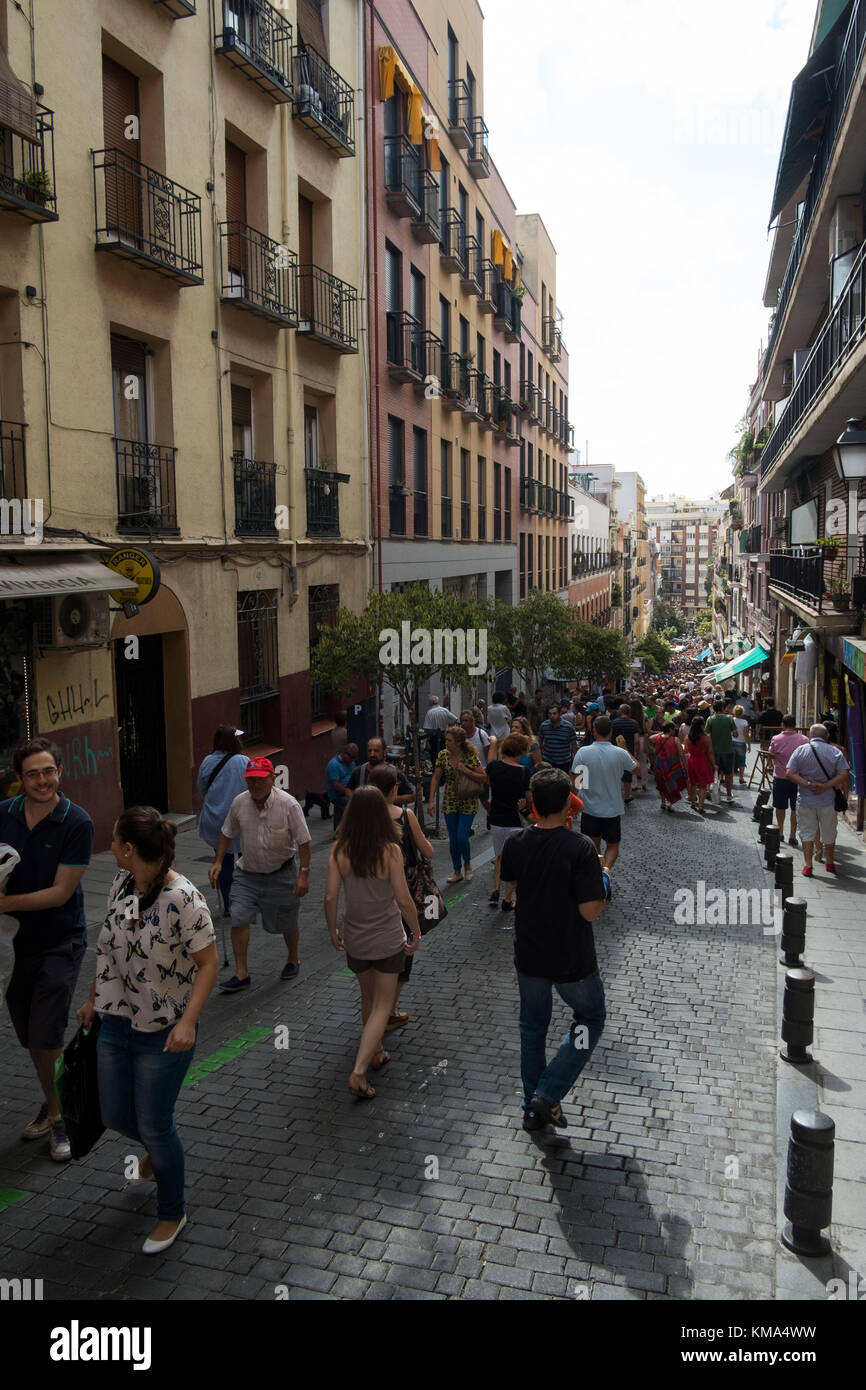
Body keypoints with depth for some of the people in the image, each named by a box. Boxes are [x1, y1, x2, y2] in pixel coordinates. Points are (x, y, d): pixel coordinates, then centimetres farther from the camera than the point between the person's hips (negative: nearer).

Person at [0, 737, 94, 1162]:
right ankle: (51, 1104, 38)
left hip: (59, 942, -5)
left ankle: (62, 1117, 14)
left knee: (47, 1037, -7)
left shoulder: (76, 823, -16)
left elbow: (61, 891, -16)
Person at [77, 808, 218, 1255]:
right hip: (115, 1025, 7)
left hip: (163, 1034, -7)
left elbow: (208, 963, -20)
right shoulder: (121, 884, -3)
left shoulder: (183, 899, -26)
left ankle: (172, 1214, 32)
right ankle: (157, 1148, 54)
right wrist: (93, 999, 18)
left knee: (155, 1127, 7)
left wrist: (187, 1022, -27)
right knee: (115, 1116, 20)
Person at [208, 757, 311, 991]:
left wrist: (303, 874, -15)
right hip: (247, 873, 3)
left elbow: (303, 842, -13)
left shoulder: (288, 804, -19)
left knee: (286, 923, 10)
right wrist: (217, 862, 1)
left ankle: (293, 960, 37)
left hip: (281, 874, -3)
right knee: (238, 919, -8)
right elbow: (227, 834, 8)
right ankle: (241, 974, 2)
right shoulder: (239, 802, -8)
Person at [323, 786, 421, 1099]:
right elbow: (403, 900, -16)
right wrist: (417, 933, -1)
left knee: (368, 999, 24)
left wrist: (332, 931, 7)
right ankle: (359, 1071, -3)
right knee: (382, 1006, 8)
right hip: (388, 940, -3)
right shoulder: (390, 850, -19)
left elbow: (330, 897, -10)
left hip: (354, 939, 3)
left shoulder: (339, 850, -11)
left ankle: (376, 1053, 42)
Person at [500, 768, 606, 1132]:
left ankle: (533, 1107, 33)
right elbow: (589, 911, -23)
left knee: (533, 1026, 22)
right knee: (590, 1017, 20)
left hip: (528, 956, 4)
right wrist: (602, 888, -3)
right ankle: (548, 1095, 12)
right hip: (572, 960, -4)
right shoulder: (580, 848, -23)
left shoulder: (516, 845, -9)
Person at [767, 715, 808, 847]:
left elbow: (772, 756, 4)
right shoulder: (804, 740, -8)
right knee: (795, 809, 9)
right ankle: (792, 835, 9)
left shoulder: (776, 739, -10)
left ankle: (780, 832, 26)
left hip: (780, 778, 0)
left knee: (780, 807, 15)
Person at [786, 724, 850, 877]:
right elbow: (844, 775, -12)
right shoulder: (836, 752, -3)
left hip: (805, 800, -1)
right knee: (829, 834, 17)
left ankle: (808, 866, 5)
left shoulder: (800, 750, -4)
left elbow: (790, 774, -11)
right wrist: (825, 786, -14)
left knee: (807, 833, 8)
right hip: (828, 800, 1)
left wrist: (808, 784, -16)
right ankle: (830, 863, 31)